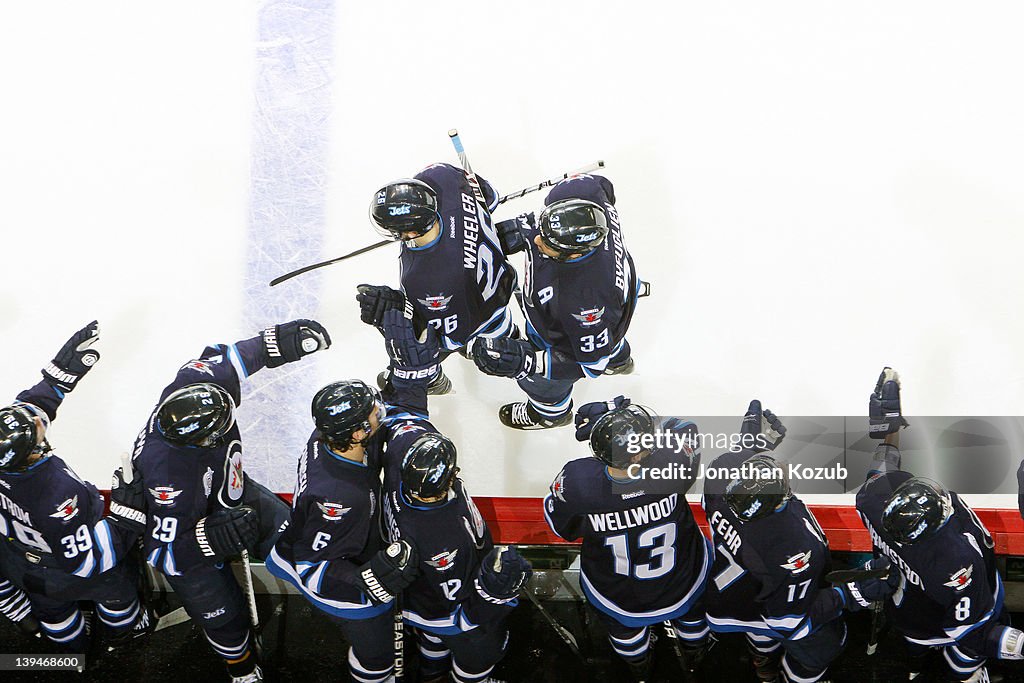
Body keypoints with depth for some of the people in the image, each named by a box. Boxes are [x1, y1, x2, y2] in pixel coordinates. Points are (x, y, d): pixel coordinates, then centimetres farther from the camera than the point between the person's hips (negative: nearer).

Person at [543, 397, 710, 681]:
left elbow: (562, 527, -15)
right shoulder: (673, 465, -39)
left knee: (623, 625, 37)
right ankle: (695, 655, 69)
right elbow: (684, 430, -14)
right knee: (691, 609, 38)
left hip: (616, 595, 0)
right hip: (683, 583, 0)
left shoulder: (576, 481, -39)